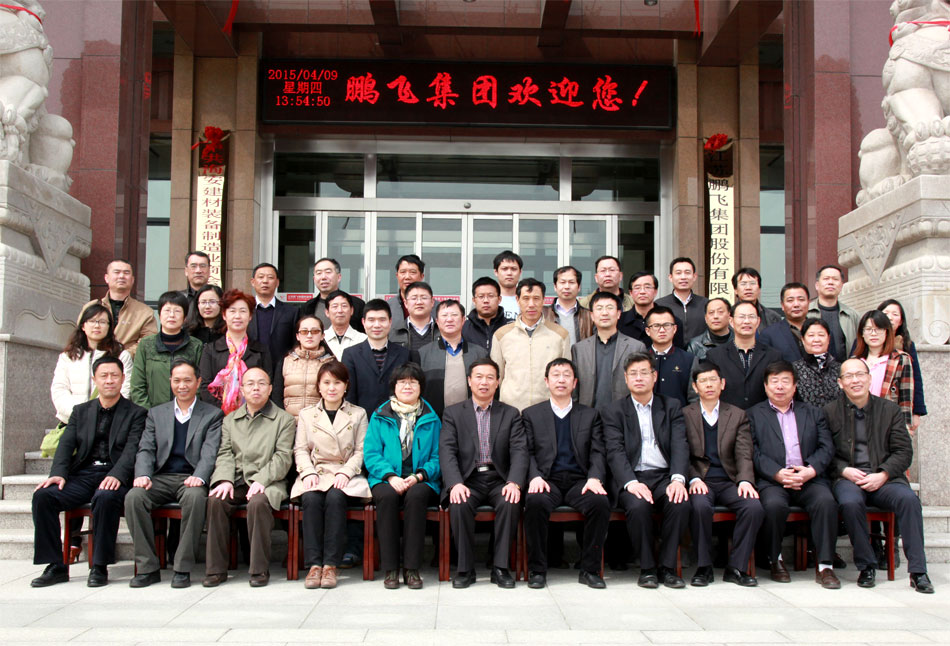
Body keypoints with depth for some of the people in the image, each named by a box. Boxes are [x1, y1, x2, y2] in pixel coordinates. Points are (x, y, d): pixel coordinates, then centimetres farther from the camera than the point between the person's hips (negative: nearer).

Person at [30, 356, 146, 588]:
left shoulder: (135, 413, 8)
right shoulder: (81, 411, 21)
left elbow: (132, 449, -6)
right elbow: (66, 444, 9)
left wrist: (116, 475, -25)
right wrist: (59, 473, -11)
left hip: (113, 477, -4)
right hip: (82, 475, 4)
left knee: (105, 497, -36)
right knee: (42, 495, -20)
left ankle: (100, 567, -23)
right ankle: (56, 566, -12)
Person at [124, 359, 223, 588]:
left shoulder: (212, 414, 11)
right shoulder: (156, 414, 20)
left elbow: (210, 452, -3)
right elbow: (145, 450, 10)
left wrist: (199, 477, -23)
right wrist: (143, 475, -12)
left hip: (191, 479, -3)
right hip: (161, 478, 3)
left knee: (195, 497, -36)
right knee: (133, 497, -27)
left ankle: (183, 569, -26)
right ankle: (147, 567, -18)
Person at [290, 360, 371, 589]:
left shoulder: (358, 414, 13)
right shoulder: (306, 414, 17)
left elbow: (361, 451, 5)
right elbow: (300, 450, 11)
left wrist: (345, 472, -12)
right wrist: (308, 472, -8)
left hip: (346, 476, -1)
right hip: (316, 474, 1)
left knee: (335, 498, -34)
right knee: (311, 499, -32)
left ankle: (330, 564, -30)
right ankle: (314, 564, -29)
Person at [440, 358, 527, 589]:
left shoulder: (511, 414, 12)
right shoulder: (453, 413, 9)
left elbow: (519, 451, 1)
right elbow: (446, 452, -3)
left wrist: (514, 483, -19)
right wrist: (456, 483, -21)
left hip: (499, 479, 1)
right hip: (467, 480, -1)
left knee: (511, 503, -30)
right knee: (459, 505, -31)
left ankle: (500, 567, -16)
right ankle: (465, 568, -16)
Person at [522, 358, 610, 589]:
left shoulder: (590, 415, 18)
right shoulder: (531, 414, 15)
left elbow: (597, 453, 8)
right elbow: (528, 453, 6)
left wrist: (595, 478, -12)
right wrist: (535, 477, -13)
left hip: (579, 481, 1)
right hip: (547, 480, -1)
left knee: (600, 502, -30)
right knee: (535, 502, -34)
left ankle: (590, 569, -15)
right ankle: (537, 569, -19)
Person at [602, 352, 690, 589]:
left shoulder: (671, 407, 15)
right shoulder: (614, 411, 10)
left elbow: (680, 445, 2)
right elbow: (615, 452, -4)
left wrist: (678, 479, -17)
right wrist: (631, 482, -22)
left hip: (664, 476, 2)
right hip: (632, 478, -1)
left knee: (681, 504, -29)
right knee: (638, 506, -33)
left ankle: (667, 567, -13)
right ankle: (647, 568, -14)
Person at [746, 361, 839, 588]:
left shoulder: (813, 413, 21)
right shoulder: (754, 414, 14)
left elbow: (826, 447, 9)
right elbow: (753, 452, 1)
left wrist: (810, 470, -11)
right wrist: (778, 473, -15)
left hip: (809, 478, 2)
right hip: (772, 480, -2)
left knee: (826, 501, -29)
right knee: (774, 504, -33)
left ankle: (825, 566, -19)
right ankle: (775, 560, -8)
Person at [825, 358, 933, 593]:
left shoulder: (890, 410, 11)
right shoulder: (829, 411, 7)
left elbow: (904, 452, 5)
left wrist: (883, 475, -11)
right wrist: (844, 470, -13)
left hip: (883, 478, 1)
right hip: (847, 477, -1)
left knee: (909, 498, -29)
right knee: (851, 502, -34)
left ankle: (918, 571, -21)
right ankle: (866, 566, -15)